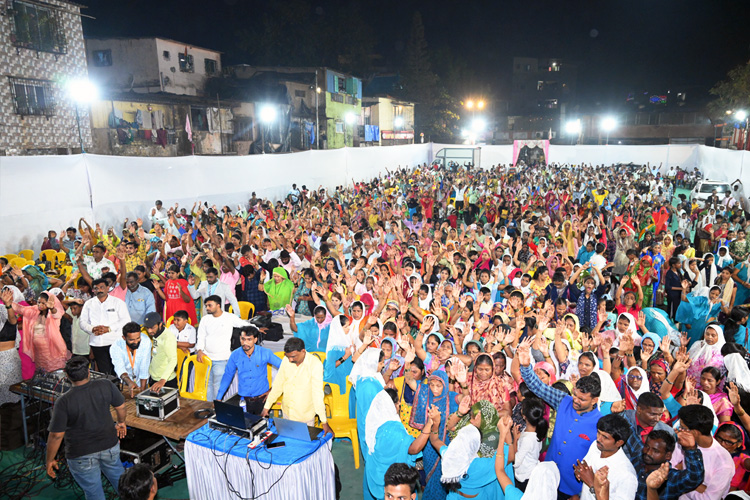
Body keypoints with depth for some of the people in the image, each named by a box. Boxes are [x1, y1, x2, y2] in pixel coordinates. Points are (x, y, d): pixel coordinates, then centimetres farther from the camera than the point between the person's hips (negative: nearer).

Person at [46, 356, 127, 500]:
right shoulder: (106, 385, -14)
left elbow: (56, 435, -17)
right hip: (109, 445, 3)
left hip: (81, 455, -3)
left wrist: (50, 460, -2)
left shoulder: (63, 402, -22)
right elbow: (120, 407, -1)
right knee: (117, 475, 29)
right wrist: (121, 422, 19)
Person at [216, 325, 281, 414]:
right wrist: (218, 398, 8)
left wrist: (273, 389, -4)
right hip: (243, 400, 2)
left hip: (261, 399, -1)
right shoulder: (235, 355, -3)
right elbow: (227, 376, 9)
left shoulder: (265, 353, -9)